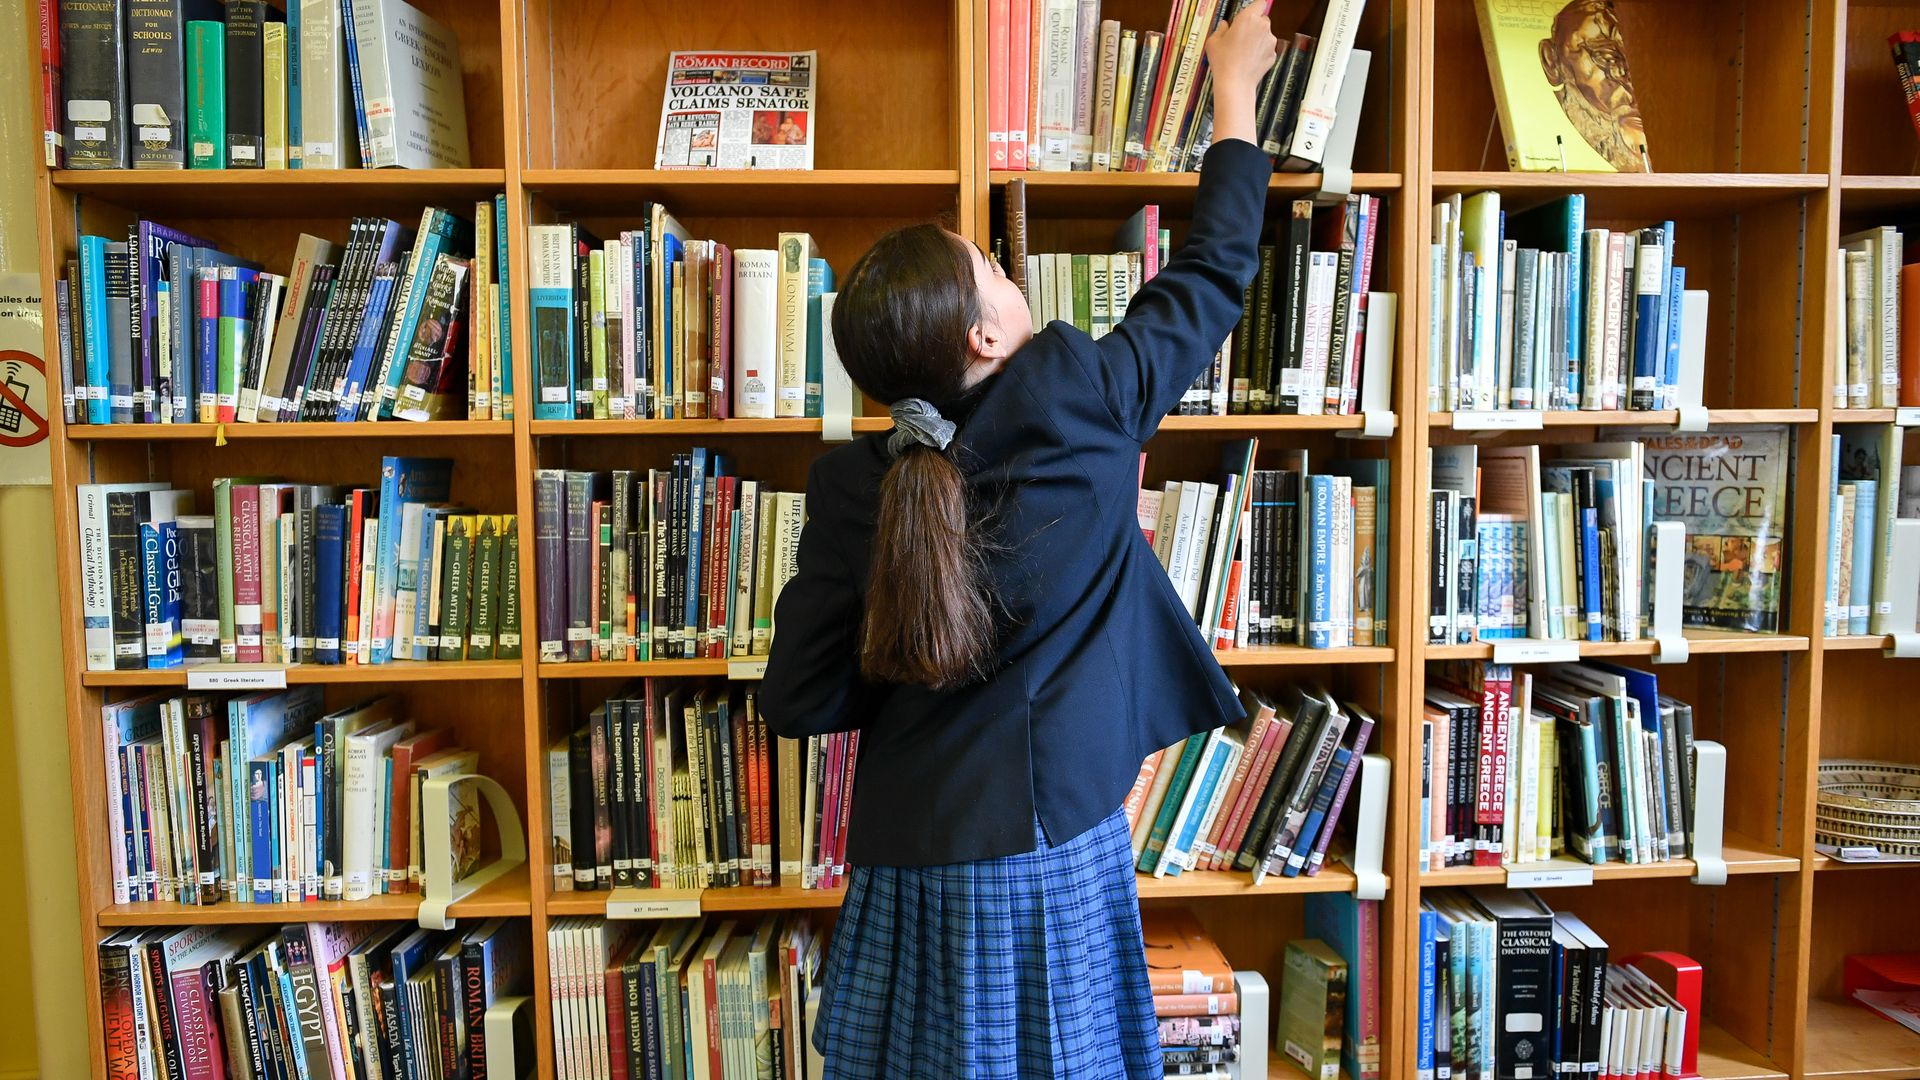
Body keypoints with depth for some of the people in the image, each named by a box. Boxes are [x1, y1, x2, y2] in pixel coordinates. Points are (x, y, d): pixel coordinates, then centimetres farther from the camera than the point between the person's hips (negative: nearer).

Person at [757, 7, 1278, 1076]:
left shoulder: (852, 484, -9)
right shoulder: (1074, 403, -15)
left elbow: (799, 703, -6)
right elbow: (1211, 274, 1)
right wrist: (1236, 89, 14)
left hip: (906, 866, 2)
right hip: (1049, 852, -2)